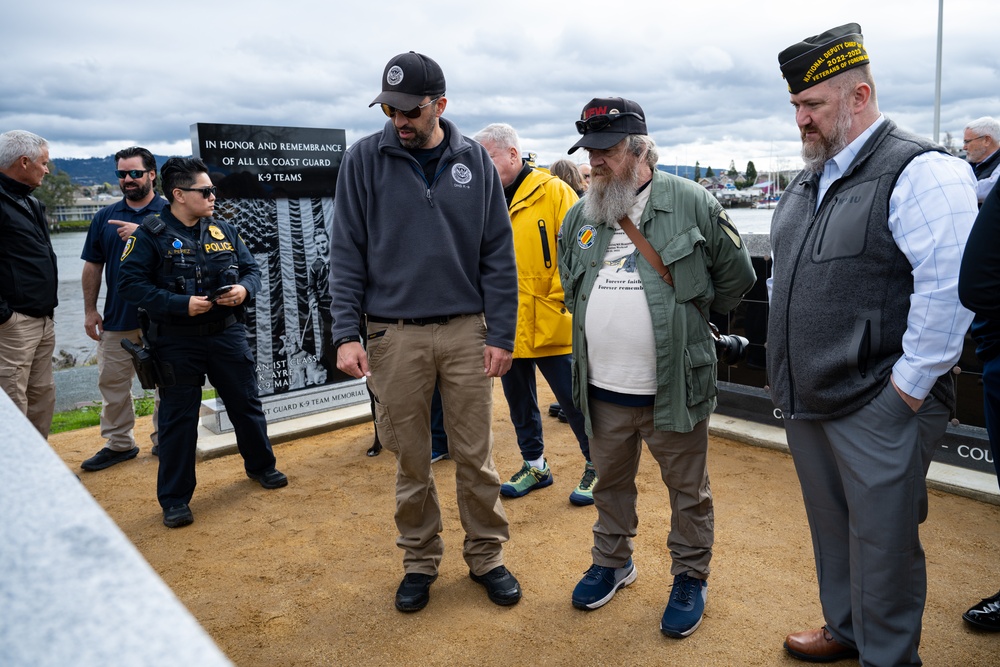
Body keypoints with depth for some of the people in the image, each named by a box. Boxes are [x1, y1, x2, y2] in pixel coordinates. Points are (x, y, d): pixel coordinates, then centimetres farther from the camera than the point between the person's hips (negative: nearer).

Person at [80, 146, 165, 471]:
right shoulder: (105, 217, 10)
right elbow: (93, 266, 13)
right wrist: (90, 310, 9)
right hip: (117, 319, 4)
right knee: (112, 382, 9)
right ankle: (118, 443, 23)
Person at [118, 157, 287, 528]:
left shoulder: (224, 231, 7)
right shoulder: (151, 235, -7)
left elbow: (251, 269, 13)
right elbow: (129, 283, -13)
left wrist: (244, 289, -11)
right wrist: (181, 304, -22)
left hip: (228, 334, 4)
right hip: (177, 341, -4)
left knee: (246, 404, 14)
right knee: (178, 418, 4)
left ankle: (260, 466, 37)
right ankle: (174, 498, 18)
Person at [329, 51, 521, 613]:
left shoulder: (475, 161, 3)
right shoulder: (365, 160, 0)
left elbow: (499, 256, 3)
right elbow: (348, 252, 0)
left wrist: (501, 334, -3)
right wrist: (347, 334, -8)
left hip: (467, 331, 1)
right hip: (394, 334, 0)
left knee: (476, 455, 8)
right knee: (412, 459, 10)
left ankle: (487, 555, 27)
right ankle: (421, 559, 29)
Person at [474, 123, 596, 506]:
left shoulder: (553, 192, -7)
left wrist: (561, 299, -15)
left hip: (551, 325, -5)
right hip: (507, 326, 6)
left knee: (573, 398, 4)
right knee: (518, 399, 17)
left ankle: (596, 466, 24)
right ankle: (534, 465, 36)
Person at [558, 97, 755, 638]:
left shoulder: (692, 203, -9)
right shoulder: (580, 214, 7)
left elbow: (737, 275, 0)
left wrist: (689, 317, 7)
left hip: (674, 386, -4)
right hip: (602, 388, 5)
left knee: (688, 490, 11)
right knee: (610, 482, 21)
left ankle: (690, 577, 32)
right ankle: (612, 561, 42)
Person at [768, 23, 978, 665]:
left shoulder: (921, 172, -13)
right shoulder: (806, 183, 13)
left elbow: (949, 288, -20)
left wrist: (908, 388, -18)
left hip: (877, 411, -8)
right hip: (806, 402, 8)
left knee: (882, 541, 7)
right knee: (830, 528, 21)